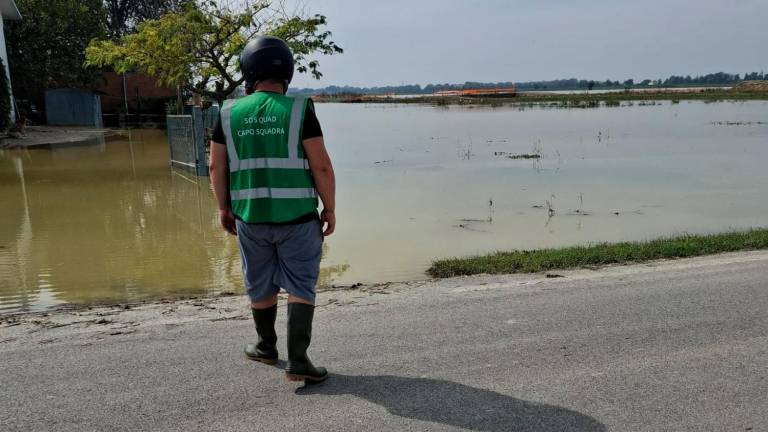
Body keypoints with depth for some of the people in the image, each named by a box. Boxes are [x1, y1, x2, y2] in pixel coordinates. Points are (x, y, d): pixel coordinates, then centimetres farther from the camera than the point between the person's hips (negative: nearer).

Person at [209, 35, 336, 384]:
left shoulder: (230, 114, 1)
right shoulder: (299, 110, -8)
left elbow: (216, 166, 6)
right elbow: (321, 166, -11)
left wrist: (224, 208, 18)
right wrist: (330, 209, 0)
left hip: (250, 216, 3)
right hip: (297, 216, -3)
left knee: (260, 286, 18)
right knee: (300, 286, 6)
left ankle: (267, 347, 36)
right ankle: (297, 360, 2)